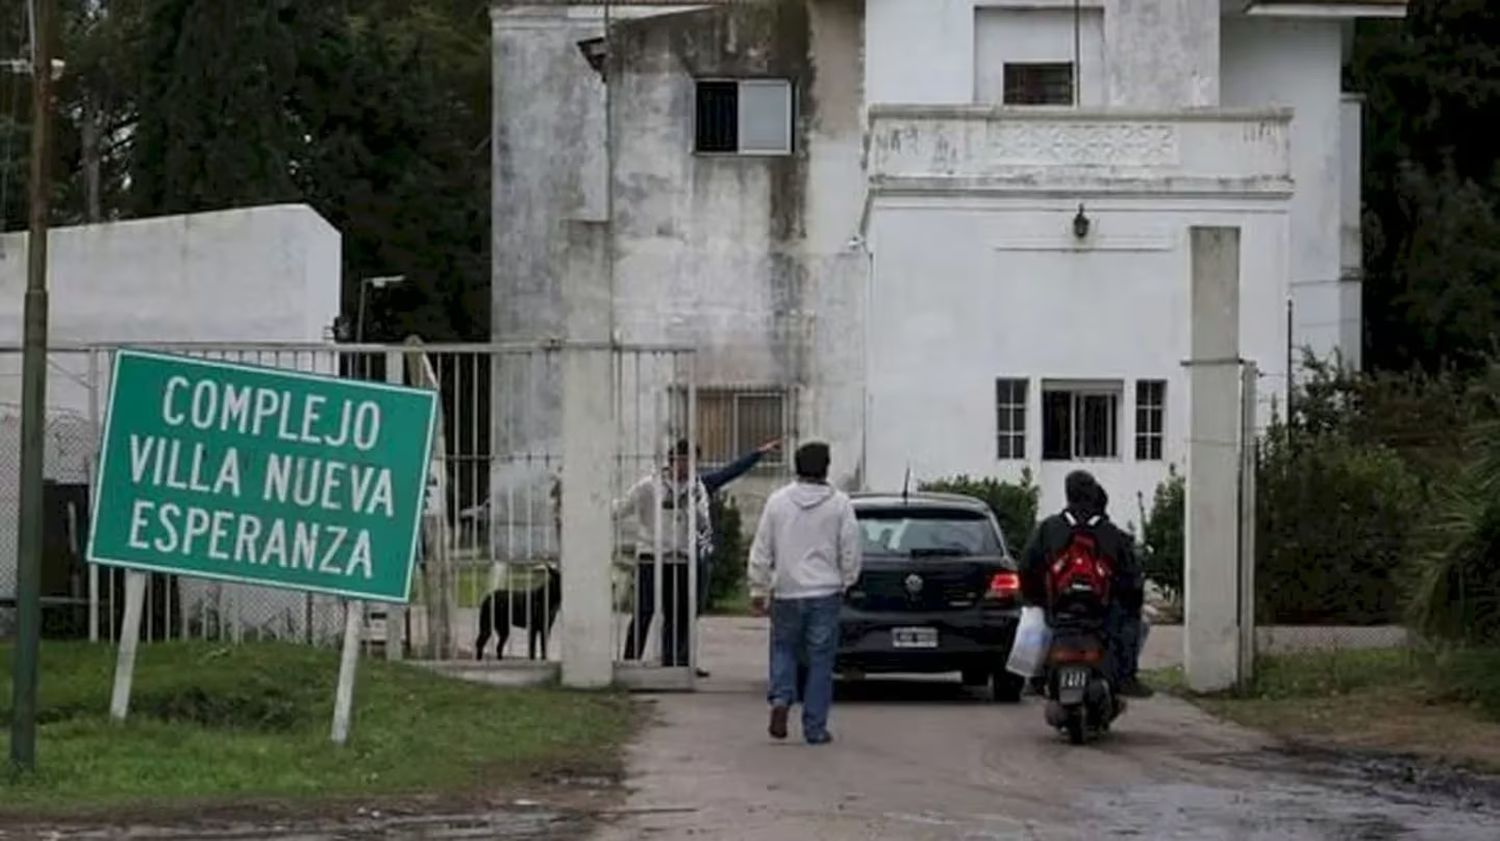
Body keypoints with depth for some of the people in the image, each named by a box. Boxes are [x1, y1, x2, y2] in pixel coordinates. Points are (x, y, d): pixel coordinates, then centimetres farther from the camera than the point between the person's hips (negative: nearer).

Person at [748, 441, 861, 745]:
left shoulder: (777, 501, 0)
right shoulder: (839, 504, -3)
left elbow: (761, 551, 2)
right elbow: (850, 552, -2)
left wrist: (758, 590, 9)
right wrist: (846, 583, 13)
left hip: (786, 592, 1)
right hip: (825, 593, -1)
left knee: (784, 648, 19)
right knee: (820, 659, 4)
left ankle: (780, 699, -5)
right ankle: (815, 727, 5)